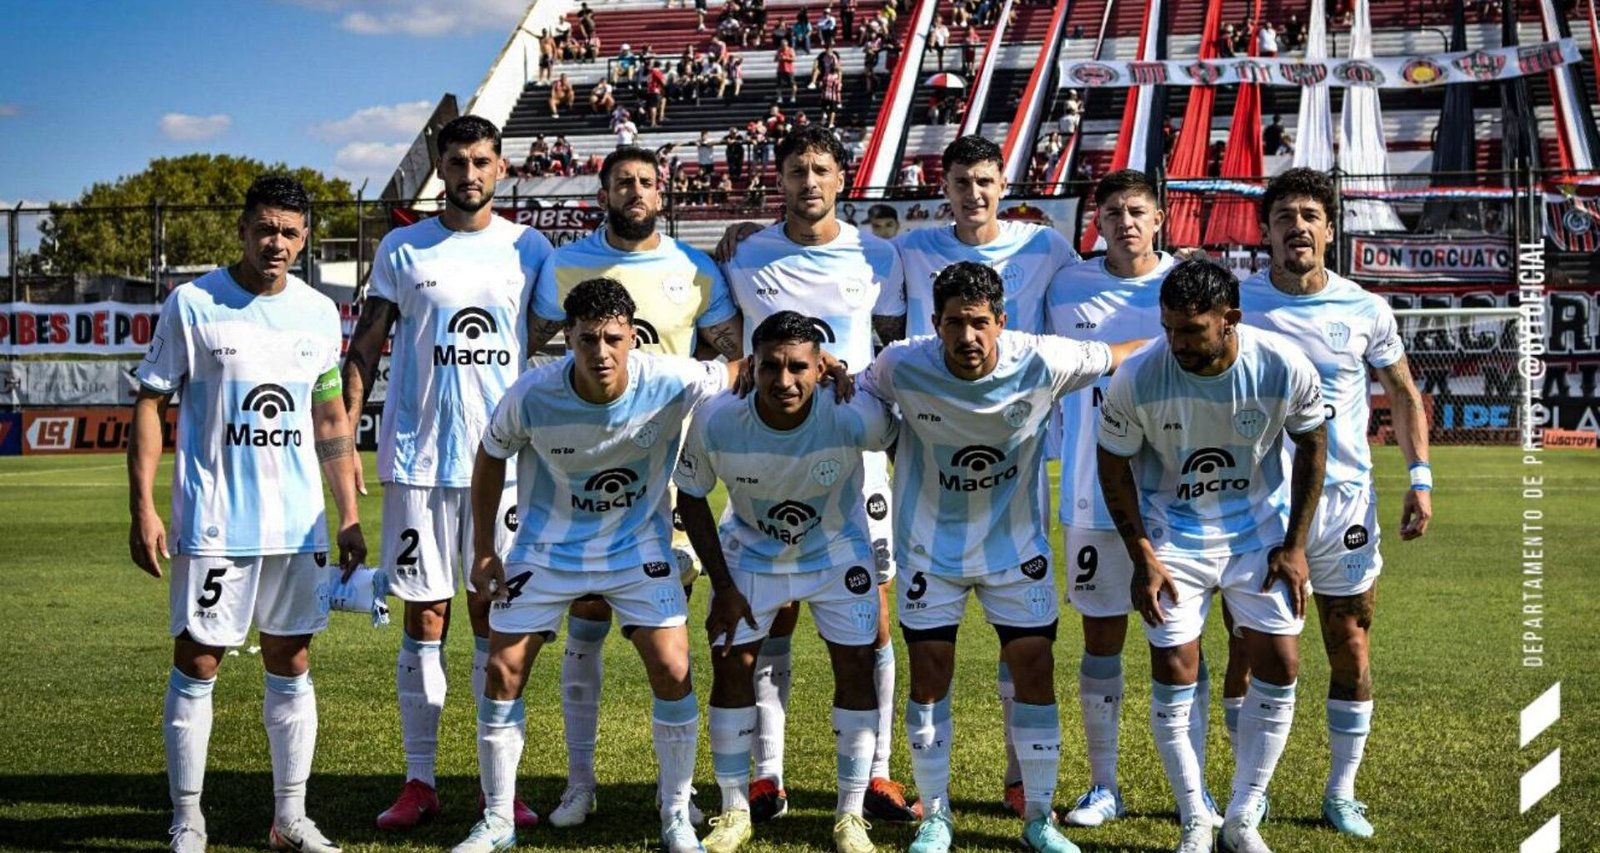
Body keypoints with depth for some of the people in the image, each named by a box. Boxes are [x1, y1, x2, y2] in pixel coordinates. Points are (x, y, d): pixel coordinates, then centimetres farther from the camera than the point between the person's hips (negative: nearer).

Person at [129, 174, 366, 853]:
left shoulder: (319, 312, 8)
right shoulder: (193, 304, -5)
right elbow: (150, 404, -3)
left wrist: (348, 514, 12)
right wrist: (143, 508, -10)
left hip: (297, 522, 4)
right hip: (212, 522, -4)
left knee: (292, 664, 9)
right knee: (196, 664, 0)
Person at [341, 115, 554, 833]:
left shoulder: (529, 249, 7)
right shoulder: (402, 249, 6)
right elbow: (366, 346, 6)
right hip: (418, 457, 0)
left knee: (495, 617, 4)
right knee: (424, 618, 2)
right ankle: (419, 781, 9)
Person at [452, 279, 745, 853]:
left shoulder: (671, 384, -25)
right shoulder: (531, 396, -24)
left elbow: (738, 373, -4)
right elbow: (491, 457, -4)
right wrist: (483, 550, -2)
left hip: (638, 544, 0)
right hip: (547, 545, 0)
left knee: (673, 671, -10)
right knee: (503, 672, -2)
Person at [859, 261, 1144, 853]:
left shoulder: (1041, 363, -21)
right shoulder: (902, 366, -20)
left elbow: (1125, 355, -6)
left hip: (1017, 544, 0)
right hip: (932, 545, 0)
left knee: (1035, 672, 0)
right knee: (929, 677, 2)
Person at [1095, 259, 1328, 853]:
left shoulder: (1283, 367, -21)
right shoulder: (1137, 378, -23)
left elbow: (1312, 443, -3)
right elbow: (1113, 463, -7)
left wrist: (1294, 546, -4)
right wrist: (1143, 558, -10)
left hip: (1260, 530, 1)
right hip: (1174, 534, -1)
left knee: (1280, 667, -2)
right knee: (1174, 676, -5)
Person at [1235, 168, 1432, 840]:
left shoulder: (1366, 311, 0)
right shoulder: (1235, 302, -3)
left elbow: (1404, 394, 11)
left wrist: (1420, 478, 1)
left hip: (1344, 501, 1)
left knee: (1352, 652, 3)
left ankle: (1341, 793, 17)